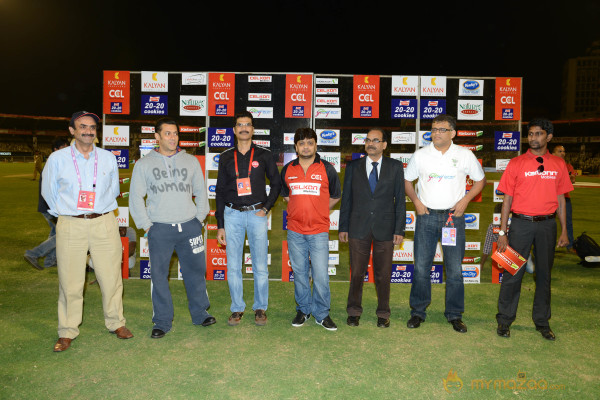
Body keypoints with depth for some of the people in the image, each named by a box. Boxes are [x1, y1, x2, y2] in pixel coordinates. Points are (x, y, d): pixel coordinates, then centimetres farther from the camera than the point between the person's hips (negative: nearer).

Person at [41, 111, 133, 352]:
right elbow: (48, 191, 15)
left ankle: (115, 323, 23)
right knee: (70, 281, 3)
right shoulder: (57, 159, 3)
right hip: (70, 226, -1)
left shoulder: (107, 158, 7)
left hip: (104, 224, 1)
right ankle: (67, 332, 19)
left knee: (111, 277, 5)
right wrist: (66, 212, 13)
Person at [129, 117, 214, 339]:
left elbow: (201, 191, 14)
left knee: (195, 271, 8)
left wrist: (199, 218, 6)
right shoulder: (144, 164, 5)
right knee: (159, 275, 3)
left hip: (189, 226, 2)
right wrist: (146, 225, -2)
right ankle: (162, 321, 17)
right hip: (159, 229, -1)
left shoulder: (191, 161, 9)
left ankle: (200, 313, 24)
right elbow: (135, 197, 5)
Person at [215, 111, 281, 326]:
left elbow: (276, 183, 11)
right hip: (232, 214, 2)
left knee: (260, 265, 1)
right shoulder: (226, 157, 8)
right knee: (233, 265, 4)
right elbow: (220, 191, 10)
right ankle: (237, 308, 18)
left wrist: (266, 208, -3)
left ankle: (260, 308, 17)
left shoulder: (264, 155, 4)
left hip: (256, 214, -1)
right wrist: (220, 225, 6)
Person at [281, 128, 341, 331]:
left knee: (321, 274, -2)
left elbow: (335, 196, 12)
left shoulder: (327, 168, 1)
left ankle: (321, 314, 15)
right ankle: (303, 310, 26)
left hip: (319, 231, -2)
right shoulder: (288, 169, 7)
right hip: (295, 231, 2)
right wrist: (300, 209, 12)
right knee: (299, 272, 10)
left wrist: (317, 211, 9)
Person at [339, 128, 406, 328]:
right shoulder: (353, 167, 7)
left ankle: (383, 313, 24)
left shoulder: (395, 167, 5)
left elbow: (400, 200, 3)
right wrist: (343, 228, 2)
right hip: (358, 228, 1)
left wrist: (399, 229, -3)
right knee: (357, 273, 7)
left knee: (383, 274, 8)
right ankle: (354, 311, 24)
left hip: (385, 228, 0)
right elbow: (346, 199, 7)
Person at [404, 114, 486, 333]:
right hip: (427, 216, 0)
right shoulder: (420, 155, 4)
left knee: (455, 269, 4)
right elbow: (407, 180, 14)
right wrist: (416, 201, 0)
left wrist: (465, 200, -1)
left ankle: (455, 314, 19)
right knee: (421, 266, 2)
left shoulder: (465, 155, 3)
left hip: (454, 216, 0)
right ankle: (418, 312, 16)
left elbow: (480, 179, 12)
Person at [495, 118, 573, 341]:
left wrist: (564, 230, 6)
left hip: (547, 224, 2)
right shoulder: (516, 164, 0)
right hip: (521, 223, -2)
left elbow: (560, 199, 11)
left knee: (544, 274, 11)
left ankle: (542, 322, 25)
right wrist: (502, 232, -5)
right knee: (513, 272, 1)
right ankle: (505, 319, 15)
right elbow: (507, 199, -1)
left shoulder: (558, 164, 6)